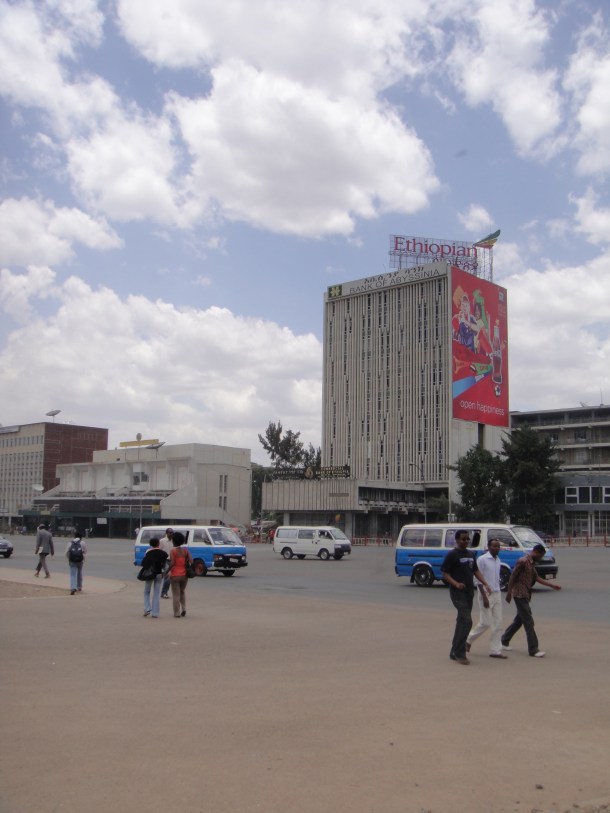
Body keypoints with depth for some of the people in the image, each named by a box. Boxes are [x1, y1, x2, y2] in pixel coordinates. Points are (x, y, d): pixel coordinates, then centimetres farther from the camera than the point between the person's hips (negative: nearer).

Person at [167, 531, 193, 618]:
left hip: (175, 575, -4)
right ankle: (184, 608, 5)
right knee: (182, 592, 22)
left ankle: (177, 613, 4)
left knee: (176, 594, 4)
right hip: (184, 575, 4)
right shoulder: (185, 551, 3)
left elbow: (172, 563, -18)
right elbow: (191, 561, -7)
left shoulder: (173, 551, -9)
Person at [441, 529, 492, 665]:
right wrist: (456, 584, -25)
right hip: (458, 592, -8)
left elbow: (476, 570, 19)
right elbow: (444, 573, -10)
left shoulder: (471, 554, 15)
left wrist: (485, 583, 4)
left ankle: (454, 652, 21)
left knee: (462, 621, 11)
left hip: (469, 592, 8)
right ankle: (459, 653, -9)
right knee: (466, 621, -16)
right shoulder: (452, 555, -8)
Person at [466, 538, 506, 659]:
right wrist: (484, 597, -18)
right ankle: (469, 640, 18)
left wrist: (498, 593, 16)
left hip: (497, 594, 7)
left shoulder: (498, 560, 11)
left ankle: (495, 650, 8)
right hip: (486, 593, -7)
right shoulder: (482, 560, -12)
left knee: (498, 623, 4)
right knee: (485, 623, -4)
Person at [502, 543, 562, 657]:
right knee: (529, 622, -8)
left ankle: (504, 641, 26)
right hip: (520, 594, -10)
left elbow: (537, 578, 15)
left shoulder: (532, 563, 14)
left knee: (519, 620, 15)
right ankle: (533, 649, -5)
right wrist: (509, 593, -16)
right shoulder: (523, 561, -15)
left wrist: (553, 585, 11)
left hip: (525, 595, 10)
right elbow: (512, 577, -15)